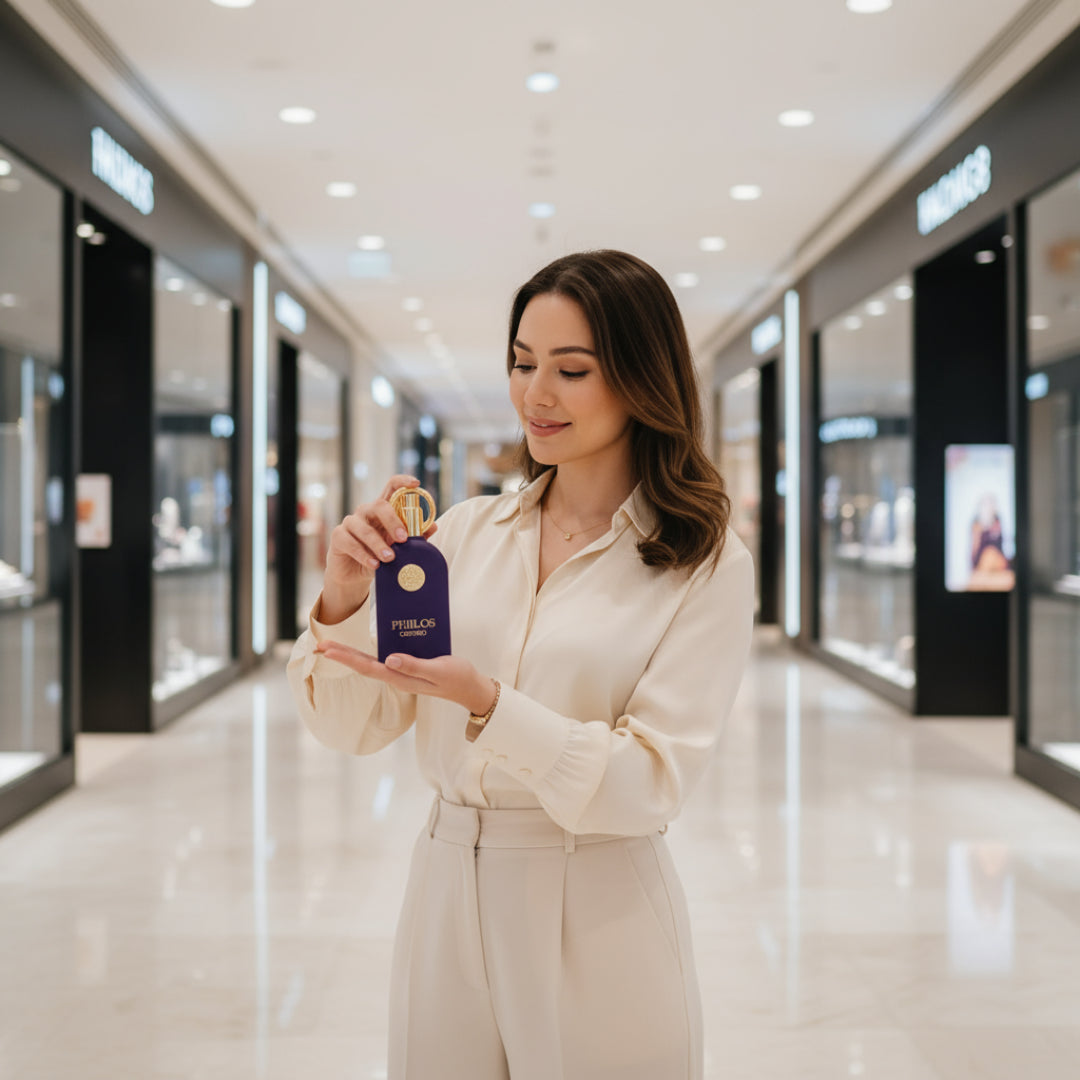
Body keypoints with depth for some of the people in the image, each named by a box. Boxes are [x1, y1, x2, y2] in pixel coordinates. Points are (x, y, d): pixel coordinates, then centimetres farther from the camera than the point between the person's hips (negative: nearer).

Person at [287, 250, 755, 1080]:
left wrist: (485, 701, -26)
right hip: (444, 898, 4)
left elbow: (654, 780, -15)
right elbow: (355, 727, 3)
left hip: (597, 931, -3)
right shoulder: (468, 530, 3)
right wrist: (343, 600, -15)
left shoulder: (706, 567, -8)